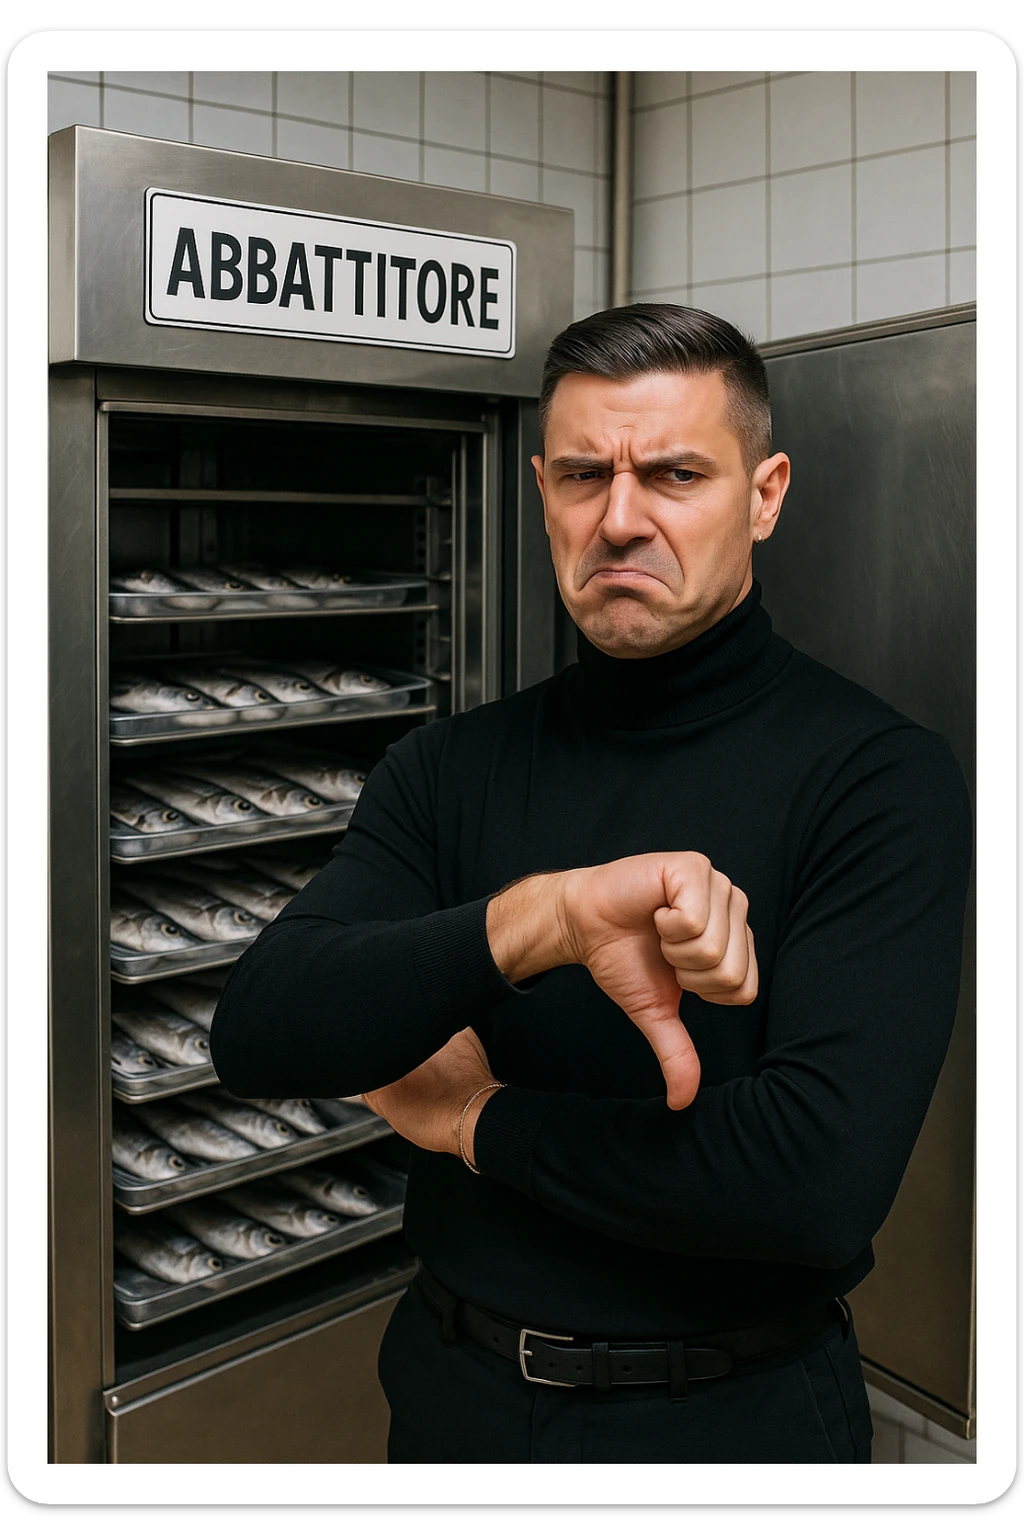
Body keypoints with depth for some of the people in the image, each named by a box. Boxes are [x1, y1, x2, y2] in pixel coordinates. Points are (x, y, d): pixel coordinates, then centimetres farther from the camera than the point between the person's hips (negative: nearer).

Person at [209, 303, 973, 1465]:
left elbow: (825, 1174, -28)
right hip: (451, 1390, 4)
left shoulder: (878, 775, -17)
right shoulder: (448, 770, -3)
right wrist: (539, 917, -33)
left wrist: (482, 1120, -14)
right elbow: (257, 1036, -16)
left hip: (732, 1414, -3)